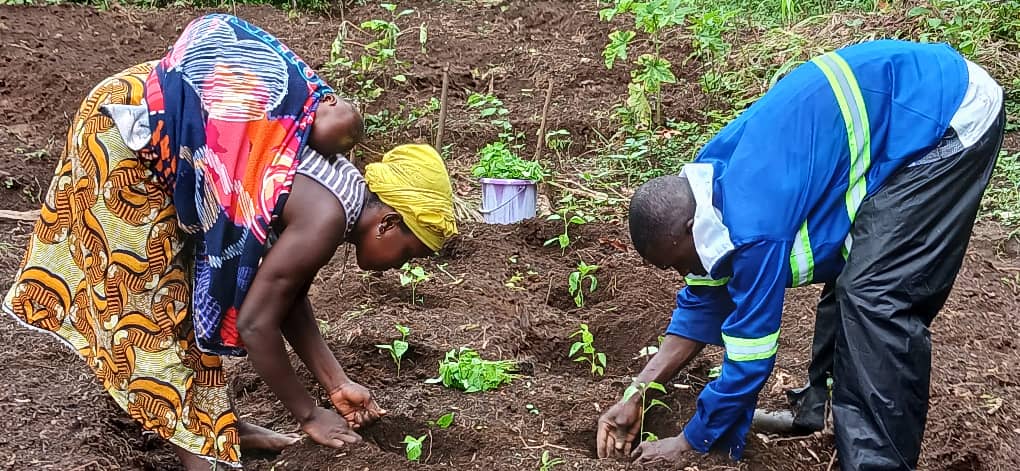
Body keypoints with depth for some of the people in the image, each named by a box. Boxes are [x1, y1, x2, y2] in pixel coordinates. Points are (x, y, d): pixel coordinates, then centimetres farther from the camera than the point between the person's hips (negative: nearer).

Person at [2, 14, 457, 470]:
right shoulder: (326, 218, -21)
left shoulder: (348, 189, 5)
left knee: (187, 280, 15)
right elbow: (256, 322, -17)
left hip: (159, 114, 9)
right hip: (125, 124, -9)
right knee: (143, 291, -2)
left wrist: (338, 385, 10)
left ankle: (213, 420, 26)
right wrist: (309, 414, -6)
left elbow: (287, 299, 12)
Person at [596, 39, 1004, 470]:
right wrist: (637, 396, 12)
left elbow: (750, 356, -14)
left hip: (953, 118, -10)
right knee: (849, 271, 15)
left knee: (878, 297, -14)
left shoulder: (754, 227, -25)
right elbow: (704, 299, 14)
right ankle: (827, 409, 29)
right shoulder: (709, 183, 3)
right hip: (917, 99, 10)